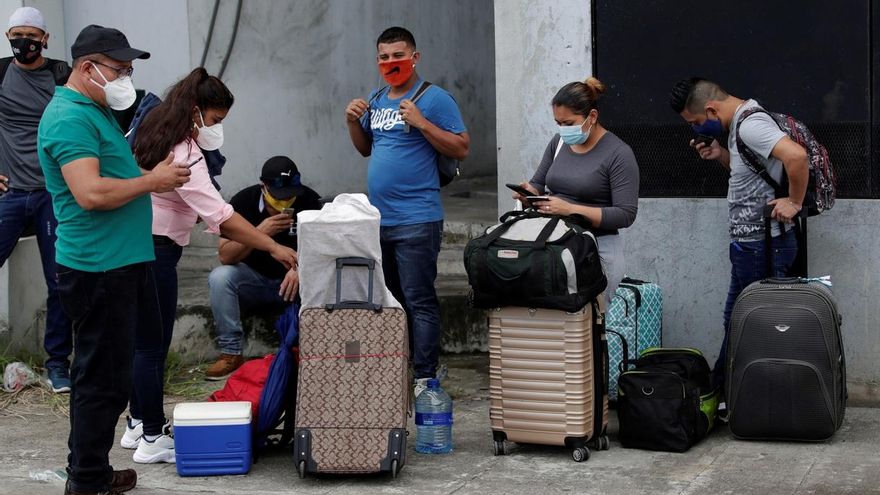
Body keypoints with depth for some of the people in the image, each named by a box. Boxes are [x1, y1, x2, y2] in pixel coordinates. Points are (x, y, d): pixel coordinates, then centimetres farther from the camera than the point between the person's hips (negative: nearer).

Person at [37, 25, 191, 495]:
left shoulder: (97, 111, 16)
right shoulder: (69, 117, -16)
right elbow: (91, 193, -26)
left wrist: (154, 173, 12)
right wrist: (152, 181, -16)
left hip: (119, 262, 10)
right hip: (98, 267, -10)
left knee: (105, 373, 16)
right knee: (103, 377, -4)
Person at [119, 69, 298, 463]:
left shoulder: (149, 137, 10)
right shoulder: (183, 154, -20)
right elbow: (220, 216, -27)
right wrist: (273, 247, -27)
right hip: (155, 251, -10)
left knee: (141, 340, 15)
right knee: (153, 345, -4)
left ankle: (139, 424, 24)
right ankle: (152, 439, 1)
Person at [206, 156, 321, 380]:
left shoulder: (309, 200, -13)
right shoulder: (243, 201, -14)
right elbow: (225, 256, -20)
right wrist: (259, 233, -36)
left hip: (294, 279, 0)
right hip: (253, 279, 0)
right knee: (220, 277, -30)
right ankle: (231, 353, -22)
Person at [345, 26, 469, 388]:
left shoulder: (434, 99, -7)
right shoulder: (376, 99, 14)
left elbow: (461, 149, -11)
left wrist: (420, 122, -20)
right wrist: (353, 122, 5)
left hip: (416, 220, -7)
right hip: (378, 219, 7)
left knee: (419, 302, -6)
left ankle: (423, 378, -4)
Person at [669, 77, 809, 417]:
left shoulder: (750, 125, -20)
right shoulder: (739, 124, 12)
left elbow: (796, 155, -34)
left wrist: (794, 201, -22)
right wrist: (720, 155, 7)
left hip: (761, 245, -10)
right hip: (751, 244, 10)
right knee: (736, 321, 15)